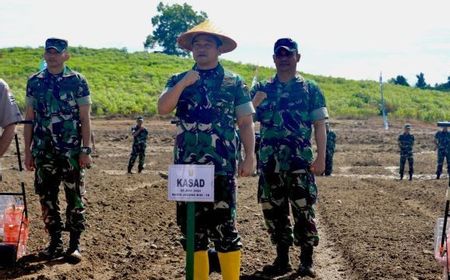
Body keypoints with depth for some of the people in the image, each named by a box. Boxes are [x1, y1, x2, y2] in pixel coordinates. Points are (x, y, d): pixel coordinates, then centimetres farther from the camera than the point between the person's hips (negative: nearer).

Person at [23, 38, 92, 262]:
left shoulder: (77, 81, -2)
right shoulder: (34, 82, 7)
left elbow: (85, 118, -3)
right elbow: (29, 118, 9)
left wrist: (86, 150, -9)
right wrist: (27, 151, 5)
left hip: (71, 150, -3)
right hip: (43, 151, 3)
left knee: (74, 197, 1)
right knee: (46, 197, 6)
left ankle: (74, 244, 9)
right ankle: (55, 242, 17)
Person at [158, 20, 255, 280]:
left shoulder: (234, 82, 5)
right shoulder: (179, 80, 11)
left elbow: (246, 123, 2)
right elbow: (162, 108, -5)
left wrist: (249, 156, -7)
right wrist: (183, 83, -15)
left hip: (221, 167, -3)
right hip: (187, 167, 3)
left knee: (224, 228, -4)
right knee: (192, 228, 9)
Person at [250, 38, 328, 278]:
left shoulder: (310, 90, 4)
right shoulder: (261, 90, 10)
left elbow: (320, 125, 0)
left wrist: (321, 158, -8)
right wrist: (256, 100, -14)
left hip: (301, 161, -3)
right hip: (270, 161, 3)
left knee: (304, 210, -2)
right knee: (273, 211, 7)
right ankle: (282, 259, 19)